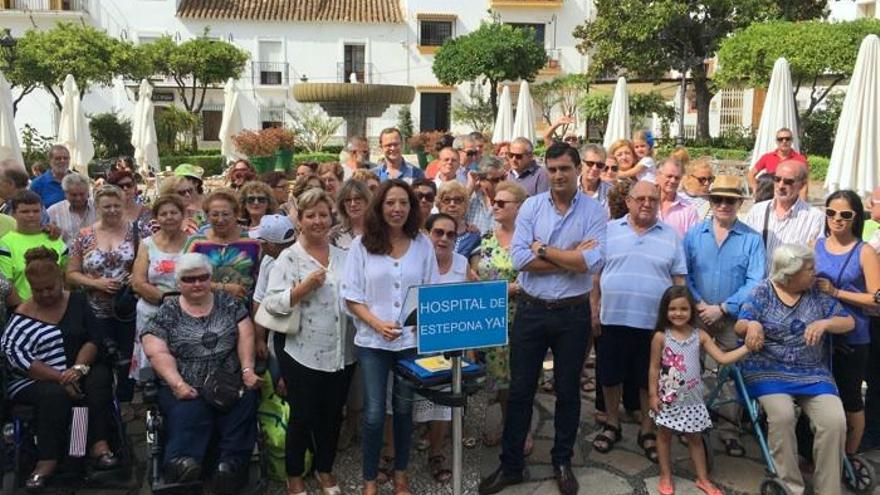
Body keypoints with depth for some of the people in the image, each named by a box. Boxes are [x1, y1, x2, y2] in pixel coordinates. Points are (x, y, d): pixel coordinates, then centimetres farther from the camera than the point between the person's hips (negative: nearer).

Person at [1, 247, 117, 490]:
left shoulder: (77, 301, 7)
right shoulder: (22, 316, -1)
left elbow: (95, 337, -1)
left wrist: (78, 368, -20)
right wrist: (60, 377, -23)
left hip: (80, 372, 3)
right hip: (35, 381, -2)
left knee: (100, 377, -29)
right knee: (54, 393, -35)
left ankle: (99, 444, -32)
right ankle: (47, 460, -31)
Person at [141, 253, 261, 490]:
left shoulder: (228, 303, 13)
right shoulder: (166, 313, 7)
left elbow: (245, 335, 7)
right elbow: (158, 353, -2)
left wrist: (247, 370, -8)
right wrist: (178, 384, -16)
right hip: (186, 386, -1)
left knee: (245, 402, -29)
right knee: (187, 414, -31)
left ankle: (231, 464, -32)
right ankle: (182, 464, -42)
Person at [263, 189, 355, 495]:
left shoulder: (343, 255, 8)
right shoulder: (289, 258, -7)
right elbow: (271, 303, -15)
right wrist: (305, 286, -24)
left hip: (341, 351, 5)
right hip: (302, 352, -4)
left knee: (332, 413, 16)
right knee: (302, 415, 8)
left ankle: (325, 468, 36)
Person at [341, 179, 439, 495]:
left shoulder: (423, 244, 1)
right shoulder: (362, 244, -4)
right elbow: (351, 296, -5)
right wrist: (378, 324, -17)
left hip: (413, 339, 2)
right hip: (372, 341, -2)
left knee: (404, 409, 15)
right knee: (374, 413, 0)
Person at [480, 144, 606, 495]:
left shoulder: (594, 211, -5)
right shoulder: (531, 206, -1)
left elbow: (593, 262, -19)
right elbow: (520, 259, -14)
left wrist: (543, 249, -13)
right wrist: (571, 258, -15)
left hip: (573, 313, -1)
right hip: (531, 310, 1)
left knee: (568, 390, 14)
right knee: (520, 389, 9)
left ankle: (562, 462, 33)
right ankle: (510, 465, 24)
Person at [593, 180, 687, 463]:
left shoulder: (671, 237, 4)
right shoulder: (609, 230, 3)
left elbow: (679, 281, 5)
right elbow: (595, 273, 4)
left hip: (654, 323, 0)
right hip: (613, 320, 0)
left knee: (649, 380, 11)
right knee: (610, 376, 12)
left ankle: (647, 431, 28)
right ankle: (612, 425, 32)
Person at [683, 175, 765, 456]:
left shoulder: (752, 239, -3)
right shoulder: (694, 234, 2)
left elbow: (755, 282, -10)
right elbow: (683, 273, -2)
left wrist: (722, 309, -15)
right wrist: (699, 304, -14)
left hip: (734, 319, -1)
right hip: (696, 316, 2)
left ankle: (730, 429, 17)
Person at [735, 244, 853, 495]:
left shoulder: (819, 293, 7)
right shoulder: (762, 292, 0)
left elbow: (849, 322, 6)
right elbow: (739, 327, -5)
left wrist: (824, 323, -16)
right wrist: (752, 325, -29)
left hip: (813, 374, 3)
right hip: (770, 372, -2)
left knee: (835, 421, -21)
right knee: (782, 415, -29)